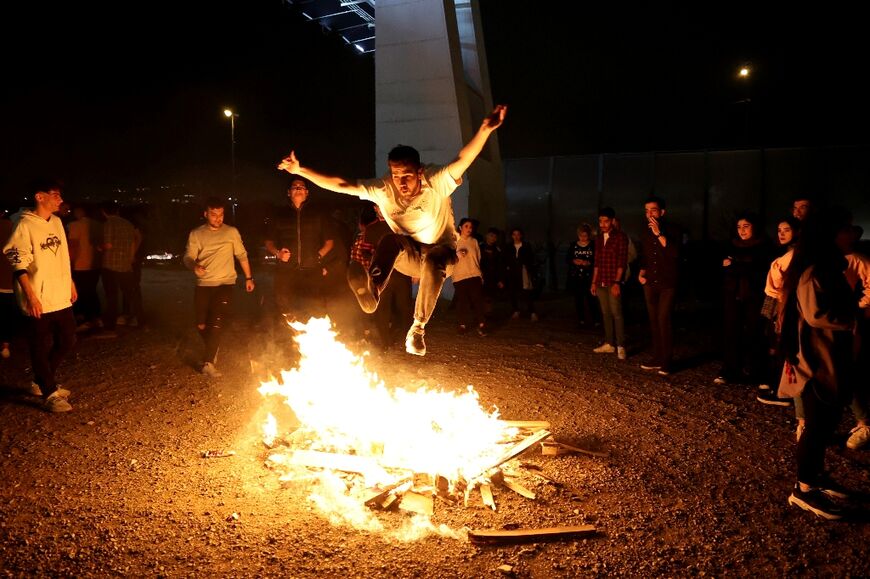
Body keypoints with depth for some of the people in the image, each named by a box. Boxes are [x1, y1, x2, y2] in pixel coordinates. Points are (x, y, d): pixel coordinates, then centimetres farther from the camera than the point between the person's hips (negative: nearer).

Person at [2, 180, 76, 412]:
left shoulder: (57, 222, 10)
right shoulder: (25, 225, -13)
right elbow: (19, 265, -14)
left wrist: (71, 284, 19)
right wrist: (31, 297, -18)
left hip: (61, 298, 8)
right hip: (39, 302, -8)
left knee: (67, 341, 15)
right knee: (42, 348, 4)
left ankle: (41, 383, 33)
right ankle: (49, 394, 15)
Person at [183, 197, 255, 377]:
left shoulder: (231, 232, 4)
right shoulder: (196, 234, 5)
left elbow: (242, 255, 11)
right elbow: (188, 257, 0)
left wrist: (249, 278, 7)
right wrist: (194, 266, -23)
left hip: (225, 283, -2)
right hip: (203, 284, 2)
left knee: (217, 323, -14)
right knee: (201, 325, 3)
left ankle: (208, 363, -11)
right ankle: (212, 351, 31)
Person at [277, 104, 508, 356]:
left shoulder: (437, 182, -24)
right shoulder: (382, 189, -16)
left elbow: (463, 160, -41)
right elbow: (340, 185, -18)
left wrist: (485, 129, -58)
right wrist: (300, 170, -26)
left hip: (440, 251, -2)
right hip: (408, 256, 2)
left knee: (433, 261, -39)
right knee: (391, 241, -33)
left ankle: (418, 328, -29)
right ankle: (372, 290, -58)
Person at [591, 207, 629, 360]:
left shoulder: (620, 237, -5)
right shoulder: (598, 239, 14)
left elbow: (622, 262, -10)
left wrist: (617, 282, -17)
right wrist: (594, 282, 13)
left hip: (613, 282, -6)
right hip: (601, 282, 6)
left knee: (616, 313, -9)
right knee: (606, 313, 8)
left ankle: (620, 346, -5)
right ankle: (609, 344, 14)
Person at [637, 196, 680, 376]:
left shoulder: (672, 231, -7)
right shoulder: (645, 234, 10)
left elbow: (674, 254, -24)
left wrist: (659, 234, -27)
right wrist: (641, 273, 6)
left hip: (667, 284, -6)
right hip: (650, 284, 6)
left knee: (664, 321, -13)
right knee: (654, 322, 9)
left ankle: (666, 363, -8)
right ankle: (657, 359, 17)